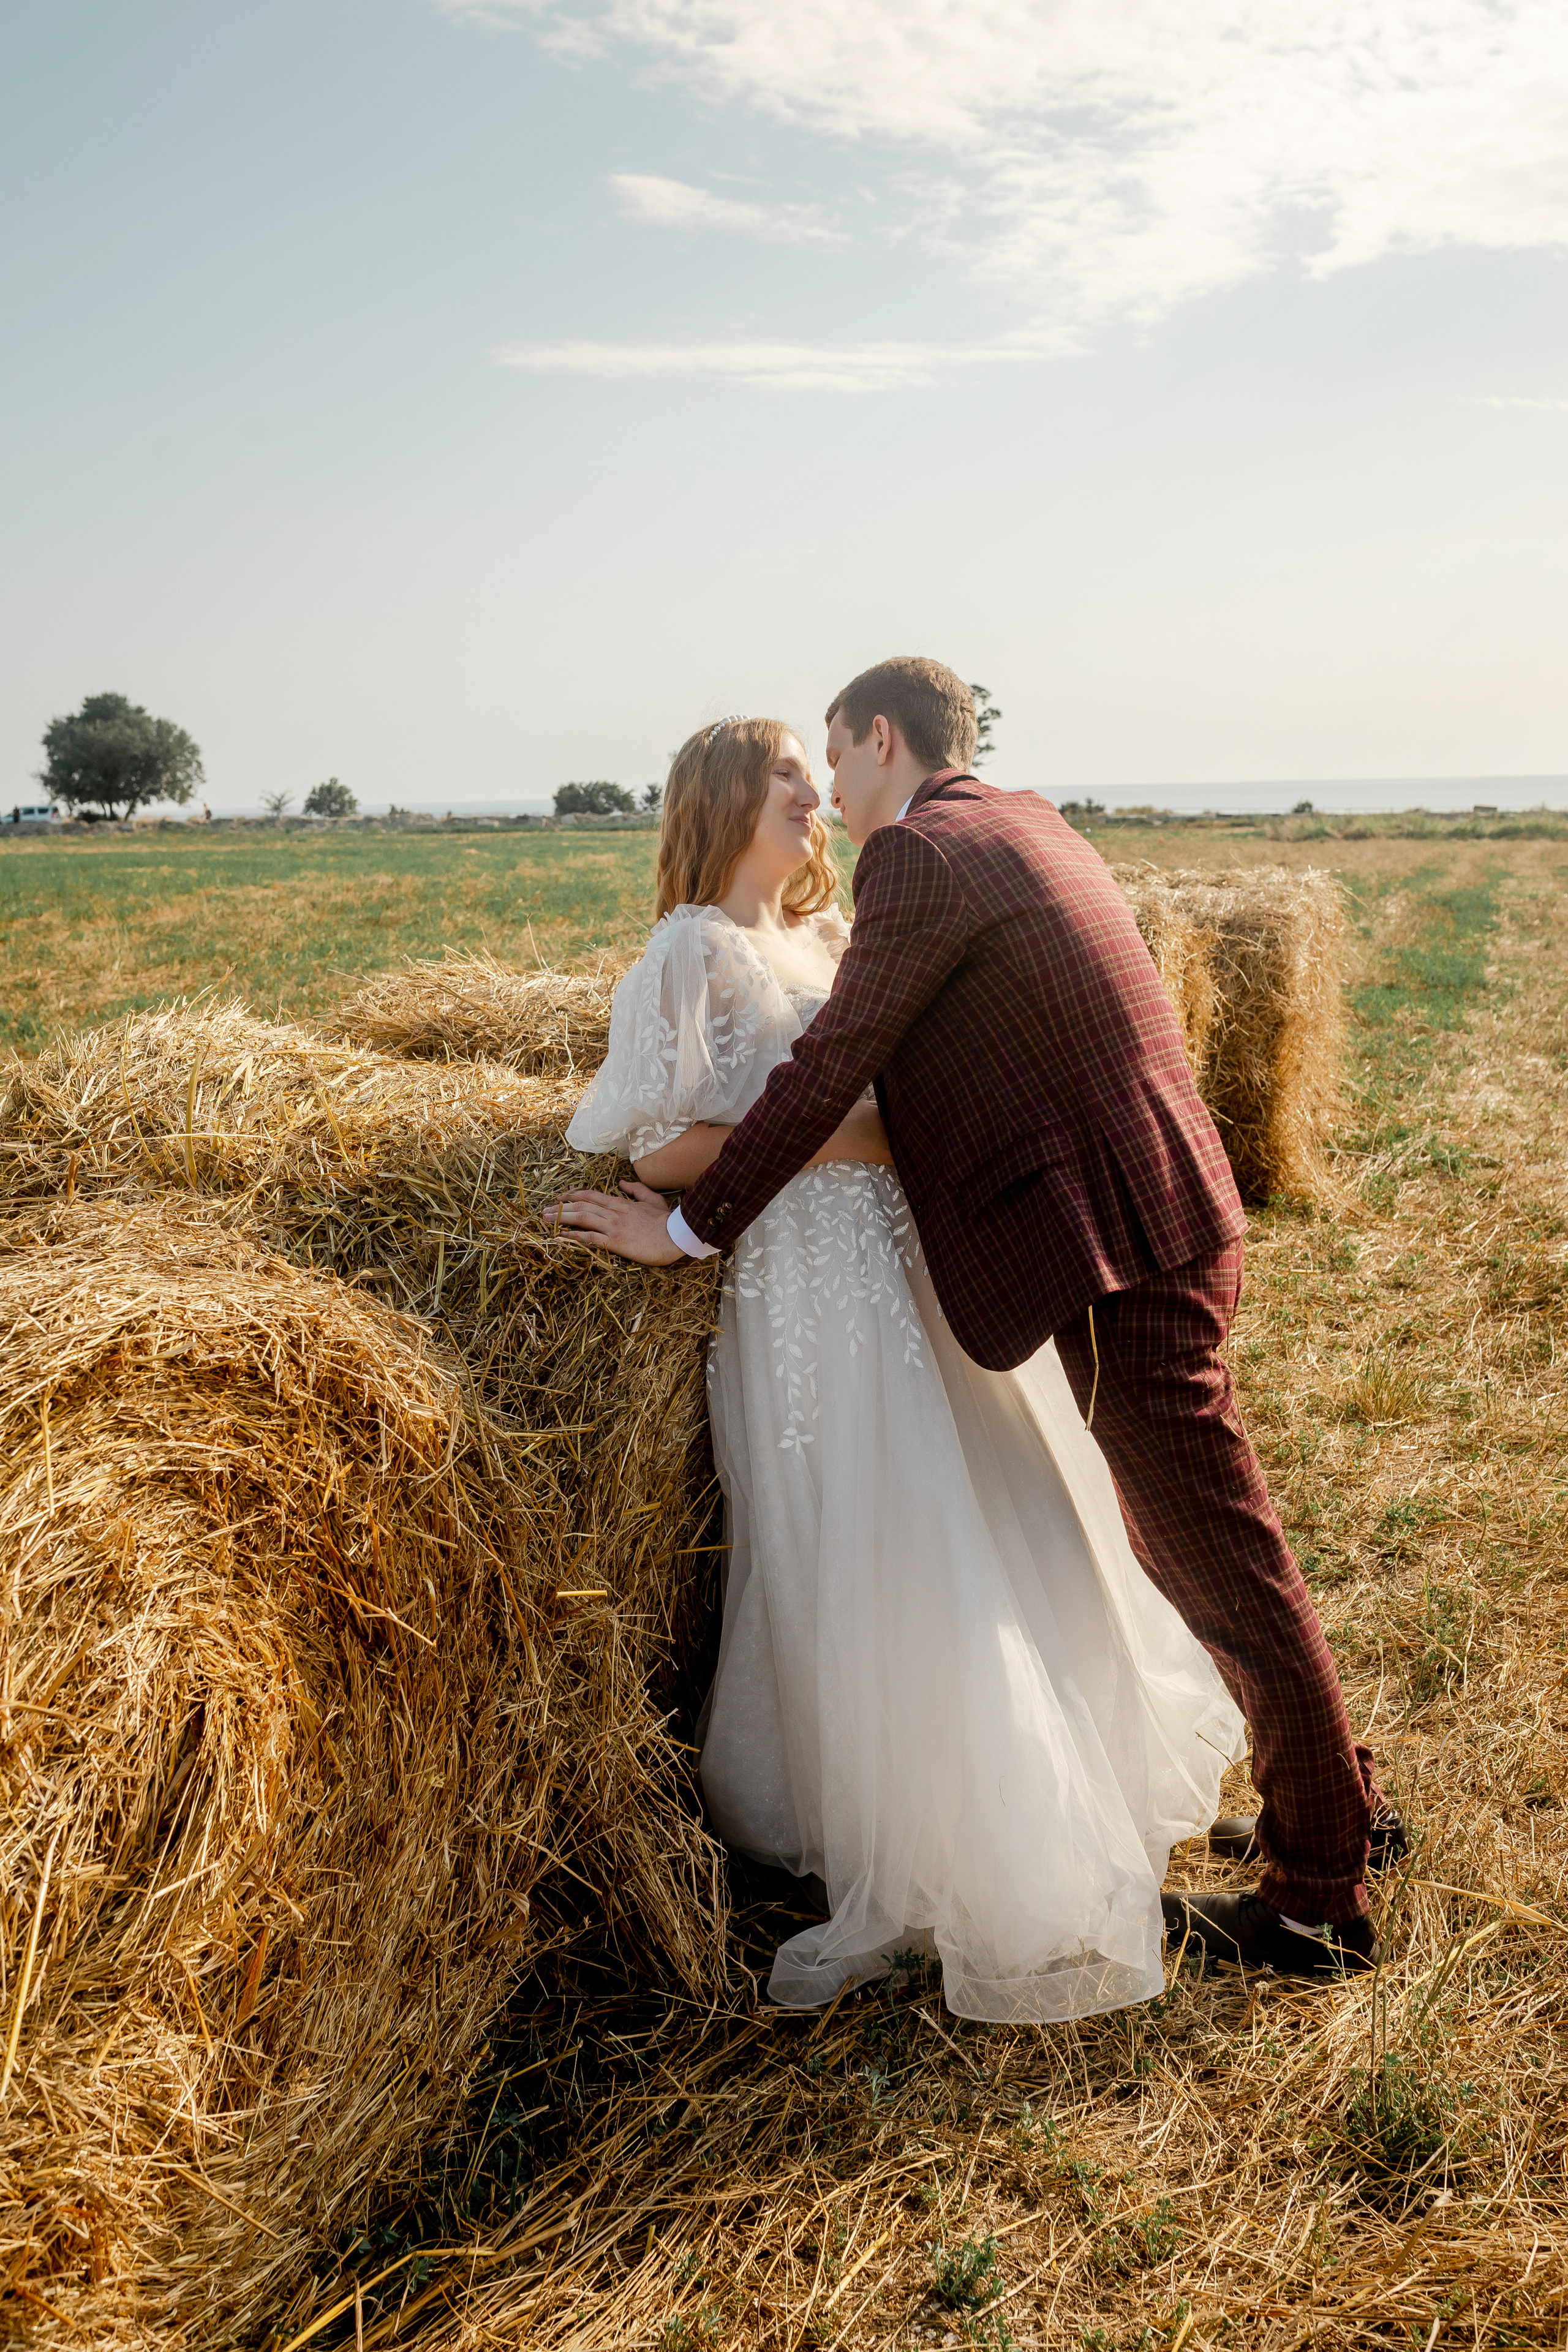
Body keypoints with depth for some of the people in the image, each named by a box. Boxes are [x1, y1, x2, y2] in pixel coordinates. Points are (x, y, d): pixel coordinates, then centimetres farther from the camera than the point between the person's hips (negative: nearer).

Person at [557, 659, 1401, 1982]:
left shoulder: (923, 850, -12)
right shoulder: (1026, 823, 17)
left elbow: (832, 1067, -15)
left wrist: (692, 1226, -7)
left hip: (1118, 1251, -10)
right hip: (1163, 1226, 10)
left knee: (1223, 1559, 2)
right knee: (1196, 1538, 21)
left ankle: (1322, 1904, 18)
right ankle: (1341, 1803, 37)